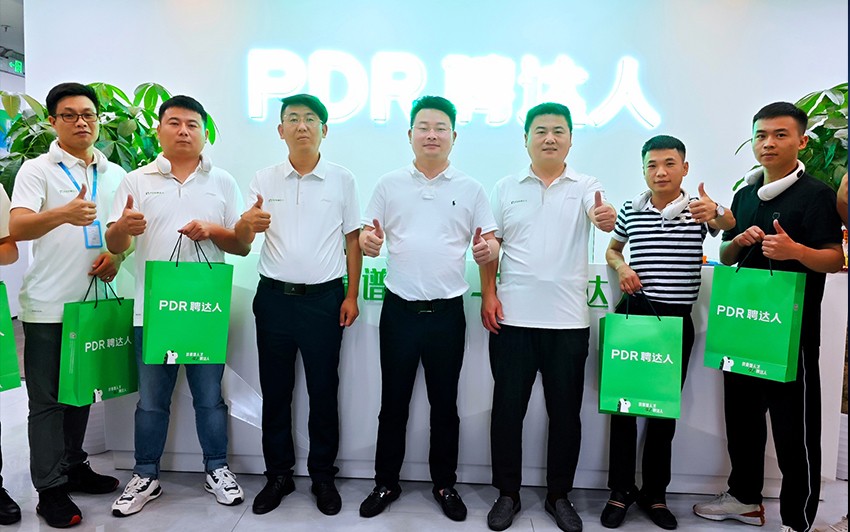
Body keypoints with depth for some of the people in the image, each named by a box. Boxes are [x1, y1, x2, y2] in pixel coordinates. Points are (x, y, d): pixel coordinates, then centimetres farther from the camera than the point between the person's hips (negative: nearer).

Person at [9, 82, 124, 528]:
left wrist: (117, 256, -4)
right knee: (47, 400, 3)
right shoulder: (36, 170, -4)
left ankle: (74, 468, 31)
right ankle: (50, 491, 13)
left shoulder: (115, 174, 10)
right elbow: (17, 228, -18)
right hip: (48, 306, -4)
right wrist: (63, 214, -38)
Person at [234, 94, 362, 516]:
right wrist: (246, 223, -22)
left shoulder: (342, 180, 2)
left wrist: (351, 296, -1)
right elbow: (240, 242, 2)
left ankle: (322, 475, 23)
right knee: (275, 391, 10)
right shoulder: (264, 180, 5)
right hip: (274, 296, 2)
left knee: (323, 391, 6)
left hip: (324, 298, -1)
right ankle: (278, 474, 27)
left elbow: (353, 240, 5)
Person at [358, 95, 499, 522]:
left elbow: (490, 244, 4)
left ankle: (445, 484, 29)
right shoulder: (389, 185, 6)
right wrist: (368, 241, -17)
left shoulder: (470, 189, 5)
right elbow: (368, 238, 6)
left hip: (447, 311, 0)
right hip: (399, 310, 0)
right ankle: (386, 483, 28)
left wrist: (487, 250, -19)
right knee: (393, 401, 10)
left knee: (445, 403, 11)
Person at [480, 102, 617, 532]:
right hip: (512, 318, 1)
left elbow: (601, 216, -18)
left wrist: (605, 217, -41)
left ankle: (559, 495, 29)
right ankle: (507, 493, 25)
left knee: (565, 411, 10)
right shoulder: (506, 188, 7)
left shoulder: (586, 187, 4)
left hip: (568, 320, 0)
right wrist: (488, 295, -3)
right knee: (508, 408, 8)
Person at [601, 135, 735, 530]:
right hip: (633, 314, 0)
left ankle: (655, 494, 25)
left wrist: (716, 213, -44)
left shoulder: (700, 208, 0)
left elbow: (728, 223, -21)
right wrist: (621, 267, -5)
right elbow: (612, 249, 17)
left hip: (677, 319, 0)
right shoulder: (630, 210, 3)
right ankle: (621, 490, 19)